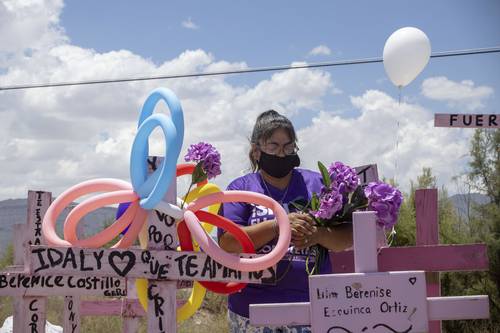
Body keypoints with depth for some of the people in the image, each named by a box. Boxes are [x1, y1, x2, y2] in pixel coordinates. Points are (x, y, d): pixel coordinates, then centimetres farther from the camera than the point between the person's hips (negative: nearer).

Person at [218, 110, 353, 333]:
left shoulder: (316, 184, 8)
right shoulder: (241, 188, 5)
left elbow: (347, 237, 6)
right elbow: (227, 243, -8)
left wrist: (319, 235, -15)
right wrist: (279, 225, -17)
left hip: (311, 304, 1)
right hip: (253, 306, -1)